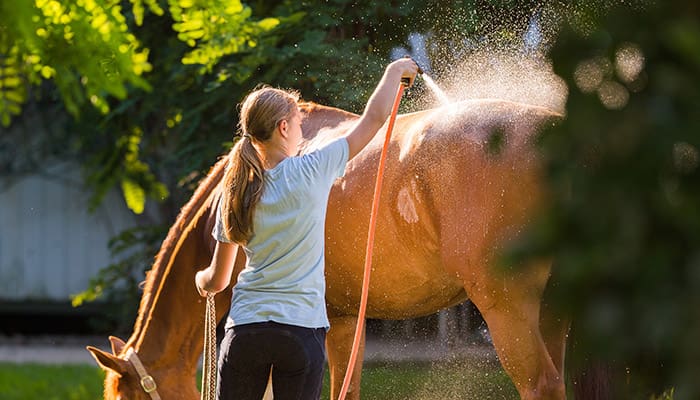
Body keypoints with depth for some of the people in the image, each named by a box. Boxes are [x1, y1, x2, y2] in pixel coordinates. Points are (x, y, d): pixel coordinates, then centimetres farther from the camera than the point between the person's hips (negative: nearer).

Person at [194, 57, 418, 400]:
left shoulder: (236, 193, 4)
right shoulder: (311, 171, -6)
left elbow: (216, 281, 12)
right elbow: (374, 118, 3)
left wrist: (202, 280, 36)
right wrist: (395, 72, 21)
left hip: (245, 329, 2)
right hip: (302, 330, -2)